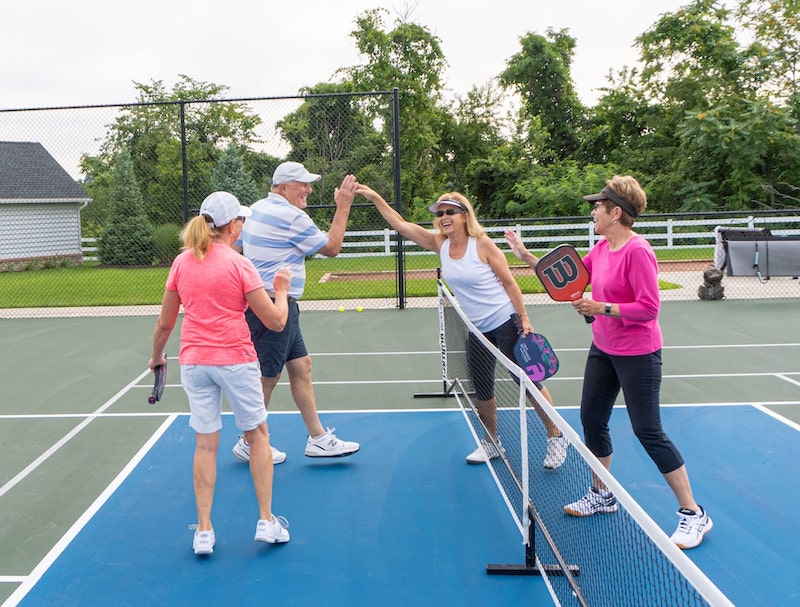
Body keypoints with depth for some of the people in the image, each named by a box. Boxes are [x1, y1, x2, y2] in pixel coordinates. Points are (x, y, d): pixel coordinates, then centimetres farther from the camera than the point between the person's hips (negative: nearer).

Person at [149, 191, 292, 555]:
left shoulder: (181, 263, 4)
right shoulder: (239, 265, -10)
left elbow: (165, 323, 10)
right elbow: (275, 321, -9)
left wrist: (156, 356, 26)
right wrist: (282, 290, 9)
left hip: (193, 361, 4)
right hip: (235, 360, -4)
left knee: (205, 444, 10)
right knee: (257, 435, 13)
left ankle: (204, 531, 13)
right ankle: (266, 522, 17)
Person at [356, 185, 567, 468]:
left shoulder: (482, 244, -14)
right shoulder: (440, 243, 1)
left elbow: (509, 282, -10)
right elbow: (401, 224, 1)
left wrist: (524, 319, -13)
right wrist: (375, 197, -7)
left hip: (505, 324, -6)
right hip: (477, 330, 6)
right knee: (482, 391, 13)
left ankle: (556, 438, 17)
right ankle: (491, 443, 32)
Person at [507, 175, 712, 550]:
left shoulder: (637, 251, -22)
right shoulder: (602, 248, 4)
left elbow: (649, 308, -24)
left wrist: (601, 308, -26)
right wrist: (527, 257, 12)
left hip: (637, 355, -9)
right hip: (602, 350, 9)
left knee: (649, 432, -4)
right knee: (592, 420, 15)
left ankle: (693, 514, 10)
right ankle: (601, 495, 35)